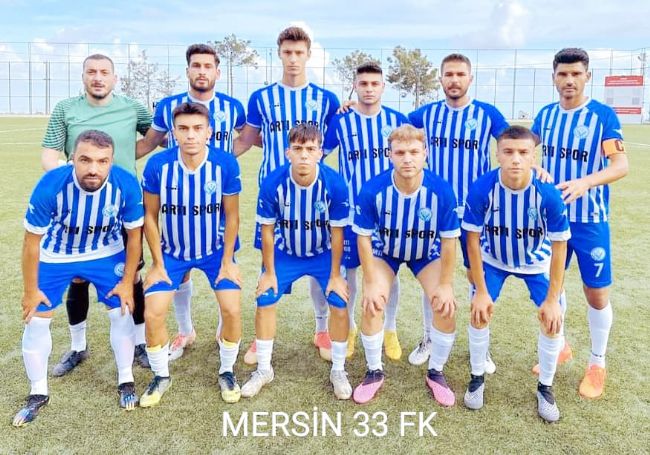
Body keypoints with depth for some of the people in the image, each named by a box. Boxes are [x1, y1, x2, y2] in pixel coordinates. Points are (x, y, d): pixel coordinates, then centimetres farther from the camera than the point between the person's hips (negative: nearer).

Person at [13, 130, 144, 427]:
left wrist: (127, 281, -6)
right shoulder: (50, 186, -33)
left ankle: (125, 382, 25)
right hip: (55, 257, 0)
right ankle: (38, 393, 24)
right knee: (35, 321, 3)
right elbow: (32, 241, -18)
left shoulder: (126, 185, -29)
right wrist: (30, 290, -8)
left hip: (107, 254, 1)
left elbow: (134, 234, -12)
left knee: (122, 312, 2)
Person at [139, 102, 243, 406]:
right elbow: (150, 216, -8)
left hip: (215, 250, 0)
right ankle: (161, 376, 19)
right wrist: (157, 264, -6)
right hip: (172, 252, 1)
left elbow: (231, 215, -9)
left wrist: (227, 261, -7)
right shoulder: (158, 165, -20)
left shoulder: (226, 164, -20)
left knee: (232, 310, -11)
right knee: (152, 315, -8)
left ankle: (226, 372, 16)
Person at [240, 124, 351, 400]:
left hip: (324, 254, 0)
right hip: (285, 253, 1)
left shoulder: (334, 184, -27)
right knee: (264, 301, -4)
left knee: (339, 304, -11)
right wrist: (269, 272, -6)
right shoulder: (273, 183, -26)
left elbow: (337, 232, -15)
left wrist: (335, 275, -9)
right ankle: (264, 370, 18)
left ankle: (338, 371, 13)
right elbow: (267, 230, -12)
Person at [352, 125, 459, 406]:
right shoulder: (373, 190, -31)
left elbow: (449, 241, -17)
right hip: (385, 252, 0)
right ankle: (375, 372, 9)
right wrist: (370, 282, -16)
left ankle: (436, 372, 11)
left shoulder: (441, 191, -30)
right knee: (372, 305, -16)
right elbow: (364, 237, -18)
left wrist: (445, 284, -14)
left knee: (446, 307, -14)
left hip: (427, 255, 1)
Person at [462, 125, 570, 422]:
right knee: (479, 313, -7)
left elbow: (559, 248, -18)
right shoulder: (481, 189, -30)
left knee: (552, 320, -7)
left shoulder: (548, 194, -31)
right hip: (493, 259, 0)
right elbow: (473, 240, -17)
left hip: (537, 262, 0)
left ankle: (545, 388, 17)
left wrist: (553, 299, -15)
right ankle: (477, 379, 17)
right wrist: (481, 291, -14)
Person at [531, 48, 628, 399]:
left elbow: (621, 166, -18)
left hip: (590, 220, -4)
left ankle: (597, 363, 25)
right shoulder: (546, 115, 3)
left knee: (597, 293, 5)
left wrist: (585, 182, -37)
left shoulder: (604, 115, -10)